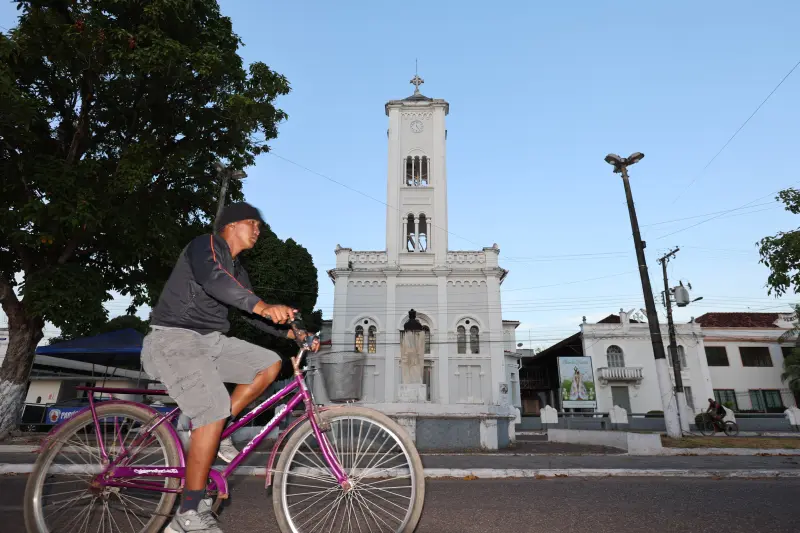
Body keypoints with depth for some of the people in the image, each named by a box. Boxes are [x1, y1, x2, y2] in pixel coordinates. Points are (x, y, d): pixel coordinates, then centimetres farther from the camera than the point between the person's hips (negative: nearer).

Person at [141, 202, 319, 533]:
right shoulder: (206, 245, -8)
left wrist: (294, 333, 8)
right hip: (175, 339, -9)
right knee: (213, 411, -22)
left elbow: (249, 312, 19)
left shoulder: (236, 270, 18)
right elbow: (211, 279, -30)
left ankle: (213, 434, 4)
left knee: (269, 364, -1)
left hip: (210, 341, 9)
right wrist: (263, 306, -44)